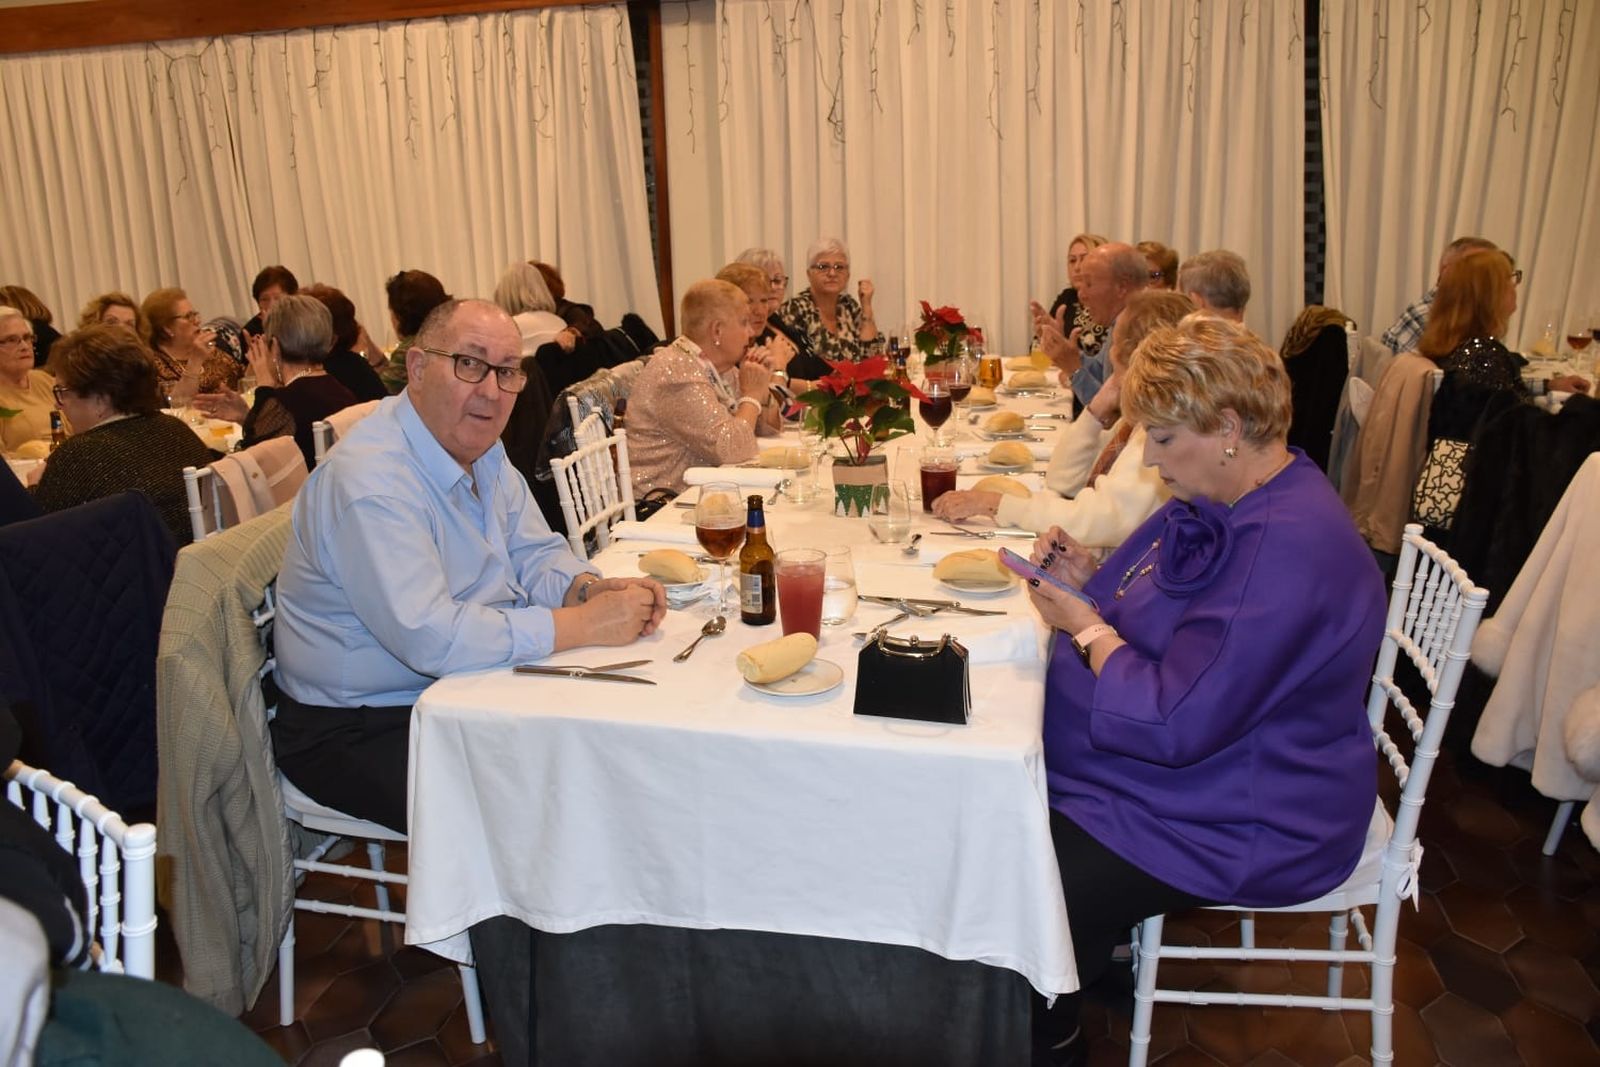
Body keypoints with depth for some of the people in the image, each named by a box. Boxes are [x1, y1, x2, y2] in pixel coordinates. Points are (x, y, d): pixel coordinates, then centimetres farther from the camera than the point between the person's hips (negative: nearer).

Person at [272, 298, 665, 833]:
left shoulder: (480, 448, 4)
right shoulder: (370, 480, -25)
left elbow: (535, 553, 8)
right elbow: (430, 638, -33)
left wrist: (593, 588, -15)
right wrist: (585, 624, -28)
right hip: (359, 732, -8)